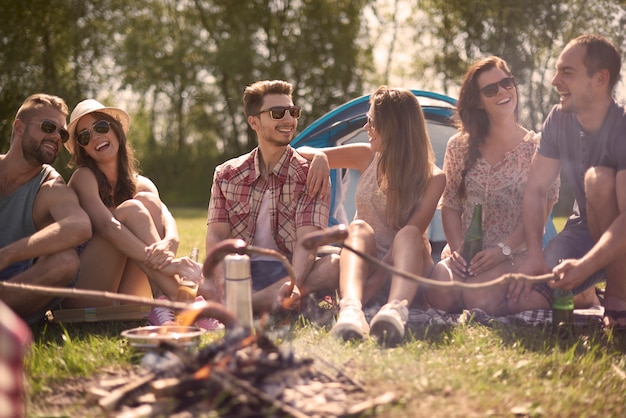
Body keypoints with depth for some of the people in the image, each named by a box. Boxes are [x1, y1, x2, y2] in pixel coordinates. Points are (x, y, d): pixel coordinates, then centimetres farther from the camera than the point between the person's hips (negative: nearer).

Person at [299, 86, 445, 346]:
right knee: (359, 228, -32)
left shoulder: (432, 178, -7)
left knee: (409, 235, -35)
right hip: (364, 264, 2)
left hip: (404, 267, -2)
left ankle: (395, 308, -63)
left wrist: (377, 280, -31)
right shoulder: (367, 157, 5)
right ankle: (351, 308, -61)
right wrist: (319, 158, -13)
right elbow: (304, 154, 13)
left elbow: (410, 235, -18)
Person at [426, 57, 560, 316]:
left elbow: (540, 211, -4)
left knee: (479, 299, -32)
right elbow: (450, 205, 10)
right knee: (441, 296, -31)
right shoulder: (459, 147, 11)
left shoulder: (536, 147, 2)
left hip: (515, 254, -2)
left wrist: (503, 249, -16)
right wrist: (457, 248, -9)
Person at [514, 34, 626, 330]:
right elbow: (535, 190, -5)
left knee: (598, 178, -35)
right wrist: (535, 255, -20)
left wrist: (584, 266, -47)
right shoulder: (558, 120, -6)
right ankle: (588, 295, 14)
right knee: (524, 300, -19)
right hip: (583, 230, 5)